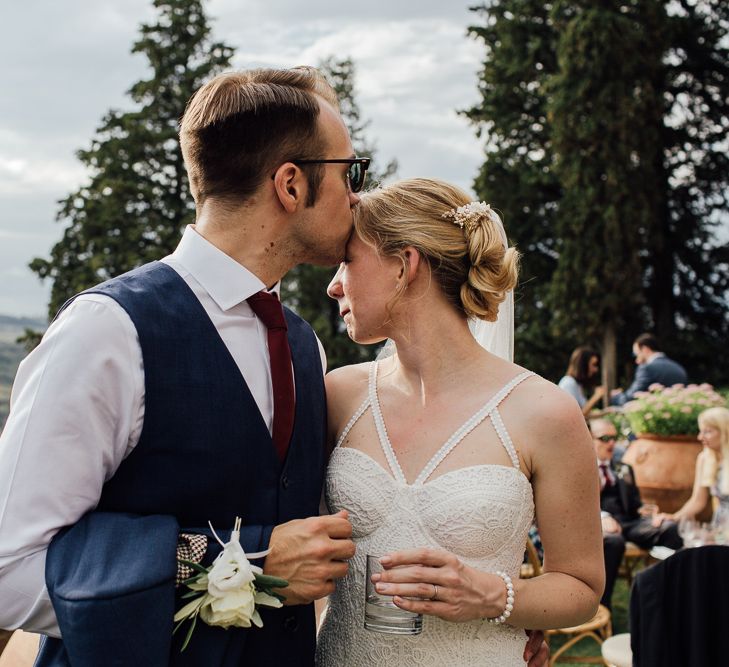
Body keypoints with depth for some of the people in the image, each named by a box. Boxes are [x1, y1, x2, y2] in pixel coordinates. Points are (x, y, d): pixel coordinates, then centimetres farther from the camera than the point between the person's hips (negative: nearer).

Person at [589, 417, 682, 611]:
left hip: (628, 522, 5)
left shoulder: (623, 469, 29)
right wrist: (601, 517, -23)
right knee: (613, 540, -40)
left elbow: (636, 504, 22)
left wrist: (652, 515, -2)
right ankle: (601, 608, -32)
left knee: (671, 528, -23)